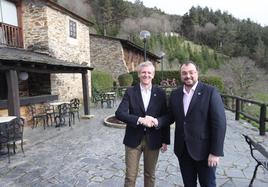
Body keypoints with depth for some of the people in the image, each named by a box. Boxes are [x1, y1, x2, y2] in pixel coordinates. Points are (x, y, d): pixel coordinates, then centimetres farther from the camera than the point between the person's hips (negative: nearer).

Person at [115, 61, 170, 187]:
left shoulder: (160, 93, -1)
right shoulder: (130, 91, -4)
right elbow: (119, 113, -14)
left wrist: (165, 140, 3)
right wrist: (140, 120, -26)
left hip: (153, 140, 1)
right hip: (133, 139, -1)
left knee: (150, 175, 18)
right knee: (130, 176, 11)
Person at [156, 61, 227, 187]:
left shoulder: (210, 92, -12)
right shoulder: (175, 94, 3)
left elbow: (219, 123, -14)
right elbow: (171, 116, 8)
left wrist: (216, 152, -15)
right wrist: (158, 121, -12)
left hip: (204, 150, -4)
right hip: (182, 149, 4)